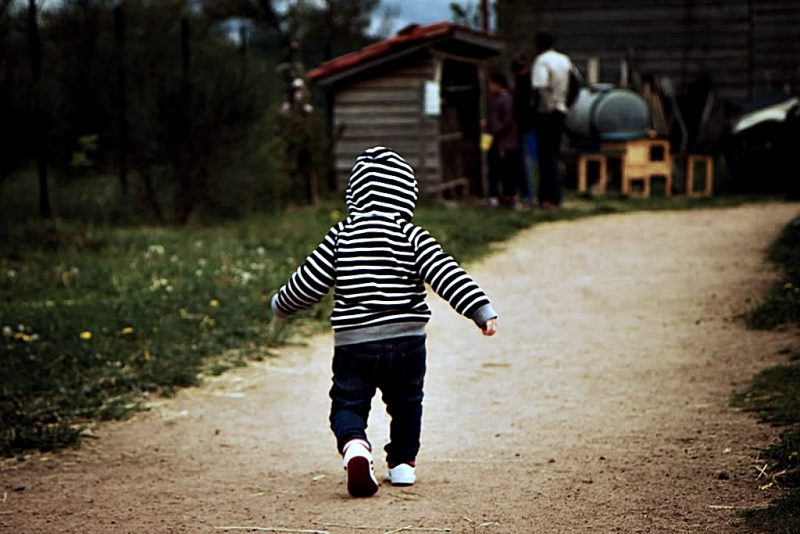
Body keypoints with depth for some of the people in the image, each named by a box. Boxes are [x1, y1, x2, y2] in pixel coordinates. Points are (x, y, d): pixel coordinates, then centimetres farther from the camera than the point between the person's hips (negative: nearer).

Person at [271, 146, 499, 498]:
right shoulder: (411, 236, -5)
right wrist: (481, 310, -14)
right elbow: (446, 275, -13)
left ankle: (354, 446, -21)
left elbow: (309, 282, 2)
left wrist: (281, 306, 20)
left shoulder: (340, 236, -1)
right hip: (407, 341, 1)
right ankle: (403, 463, 26)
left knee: (347, 404, 7)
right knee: (406, 404, 23)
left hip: (352, 343, -1)